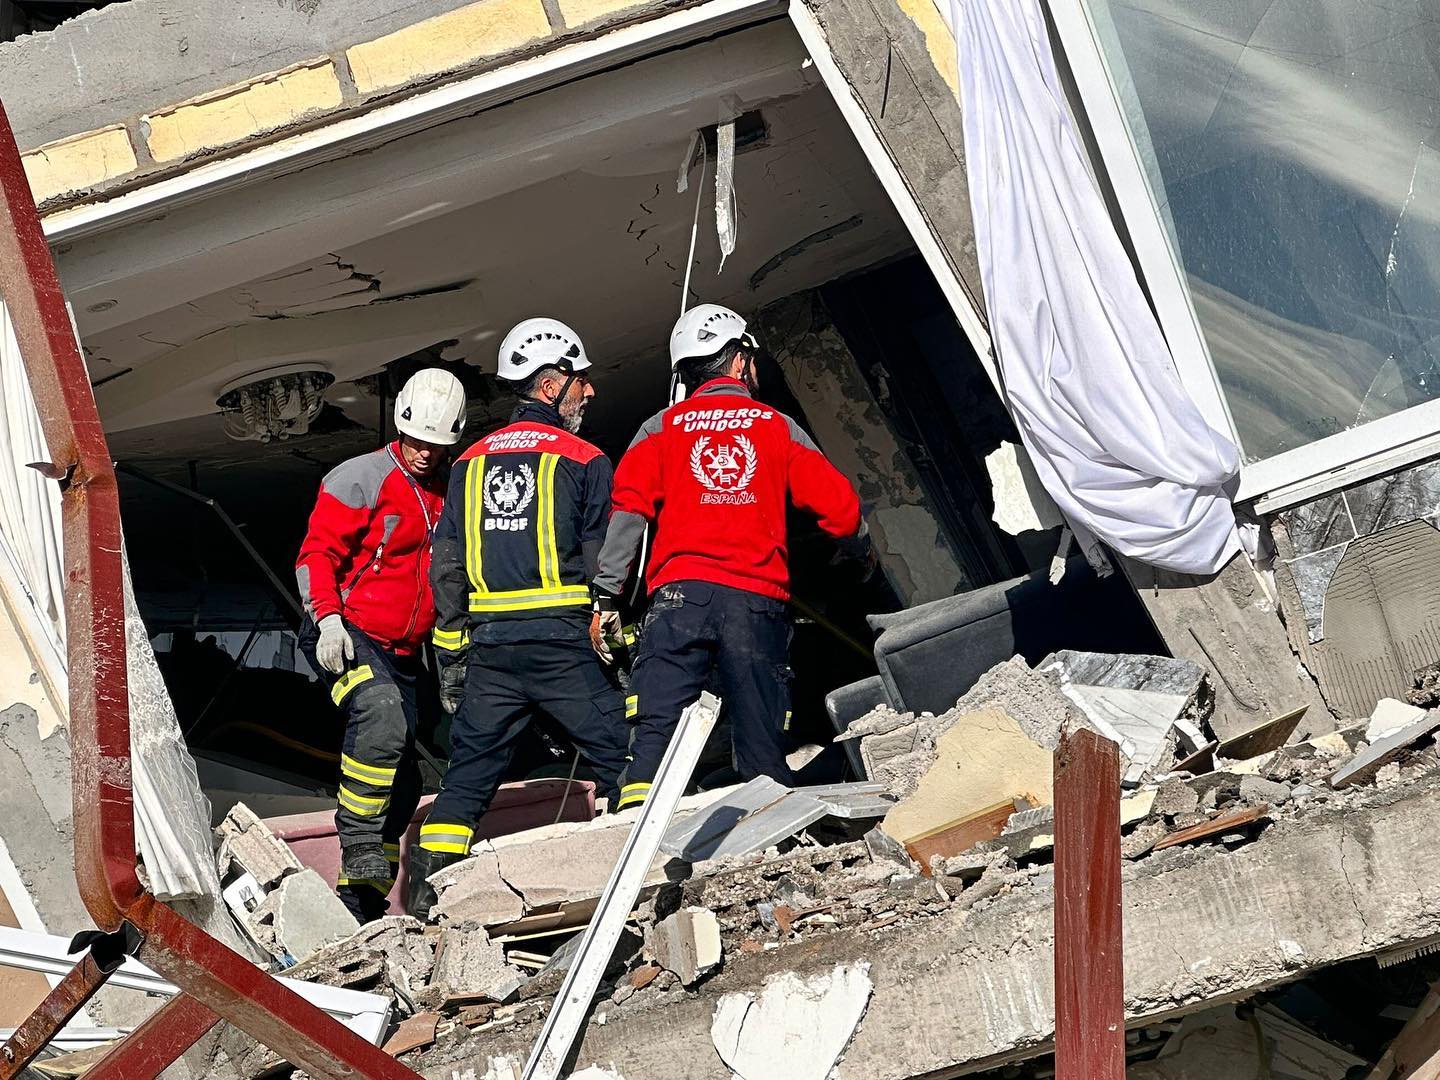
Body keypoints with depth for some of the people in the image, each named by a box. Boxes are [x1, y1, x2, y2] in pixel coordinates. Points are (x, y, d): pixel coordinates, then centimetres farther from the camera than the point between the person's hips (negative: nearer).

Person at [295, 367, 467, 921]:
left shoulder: (446, 494, 15)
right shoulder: (359, 479, -4)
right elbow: (317, 553, -9)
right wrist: (327, 616, -23)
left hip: (404, 653, 7)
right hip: (349, 636, -7)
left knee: (402, 781, 6)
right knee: (381, 713, -36)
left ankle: (361, 898, 17)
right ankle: (360, 842, -29)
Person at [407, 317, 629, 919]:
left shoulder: (472, 462, 13)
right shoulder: (584, 461, -1)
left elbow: (446, 566, 12)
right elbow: (603, 562, -3)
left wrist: (451, 656, 15)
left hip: (488, 643, 5)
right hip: (561, 642, -5)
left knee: (470, 770, 11)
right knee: (621, 755, 5)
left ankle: (427, 890, 7)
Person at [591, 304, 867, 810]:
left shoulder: (662, 428, 14)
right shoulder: (778, 427, 15)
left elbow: (628, 509, 1)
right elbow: (838, 506, 12)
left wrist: (606, 599, 0)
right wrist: (860, 554, 34)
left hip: (680, 594, -1)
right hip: (759, 598, 1)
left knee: (654, 727, -9)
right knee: (762, 746, 4)